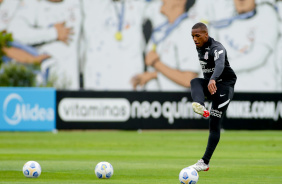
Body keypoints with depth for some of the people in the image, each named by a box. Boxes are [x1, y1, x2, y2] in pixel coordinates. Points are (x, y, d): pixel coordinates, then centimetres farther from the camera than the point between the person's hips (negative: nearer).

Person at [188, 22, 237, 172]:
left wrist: (213, 80, -61)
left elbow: (220, 65, -43)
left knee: (214, 125, -9)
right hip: (209, 84, 8)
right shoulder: (200, 47, 5)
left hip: (223, 86, -8)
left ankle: (205, 162, -6)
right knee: (195, 82, -28)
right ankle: (199, 106, -56)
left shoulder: (216, 48, -22)